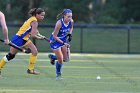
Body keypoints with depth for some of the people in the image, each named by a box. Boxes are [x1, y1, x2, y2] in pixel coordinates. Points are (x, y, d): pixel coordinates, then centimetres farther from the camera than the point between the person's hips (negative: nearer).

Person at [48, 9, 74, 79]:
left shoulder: (71, 22, -14)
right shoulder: (59, 23, -32)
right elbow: (54, 36, -26)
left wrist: (70, 34, -7)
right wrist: (63, 43, -30)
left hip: (63, 40, 6)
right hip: (55, 40, -6)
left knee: (65, 59, 6)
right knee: (60, 60, -6)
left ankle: (53, 57, 35)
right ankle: (58, 74, 20)